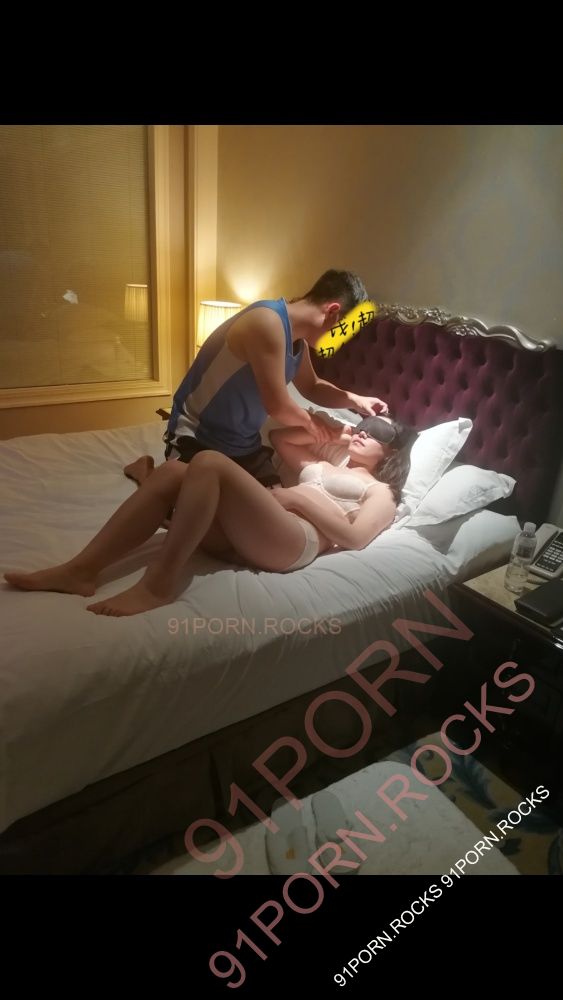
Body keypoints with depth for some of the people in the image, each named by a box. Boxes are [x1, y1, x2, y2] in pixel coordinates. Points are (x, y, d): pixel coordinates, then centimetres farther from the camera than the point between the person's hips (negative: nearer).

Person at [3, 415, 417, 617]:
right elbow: (278, 437, 37)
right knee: (172, 471, -15)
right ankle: (81, 570, -19)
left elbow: (354, 536, -1)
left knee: (209, 462, -27)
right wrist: (324, 431, 28)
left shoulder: (381, 494, 18)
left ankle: (159, 582, -27)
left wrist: (302, 496, -4)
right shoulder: (323, 465, 38)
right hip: (241, 536, 7)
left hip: (294, 542, -7)